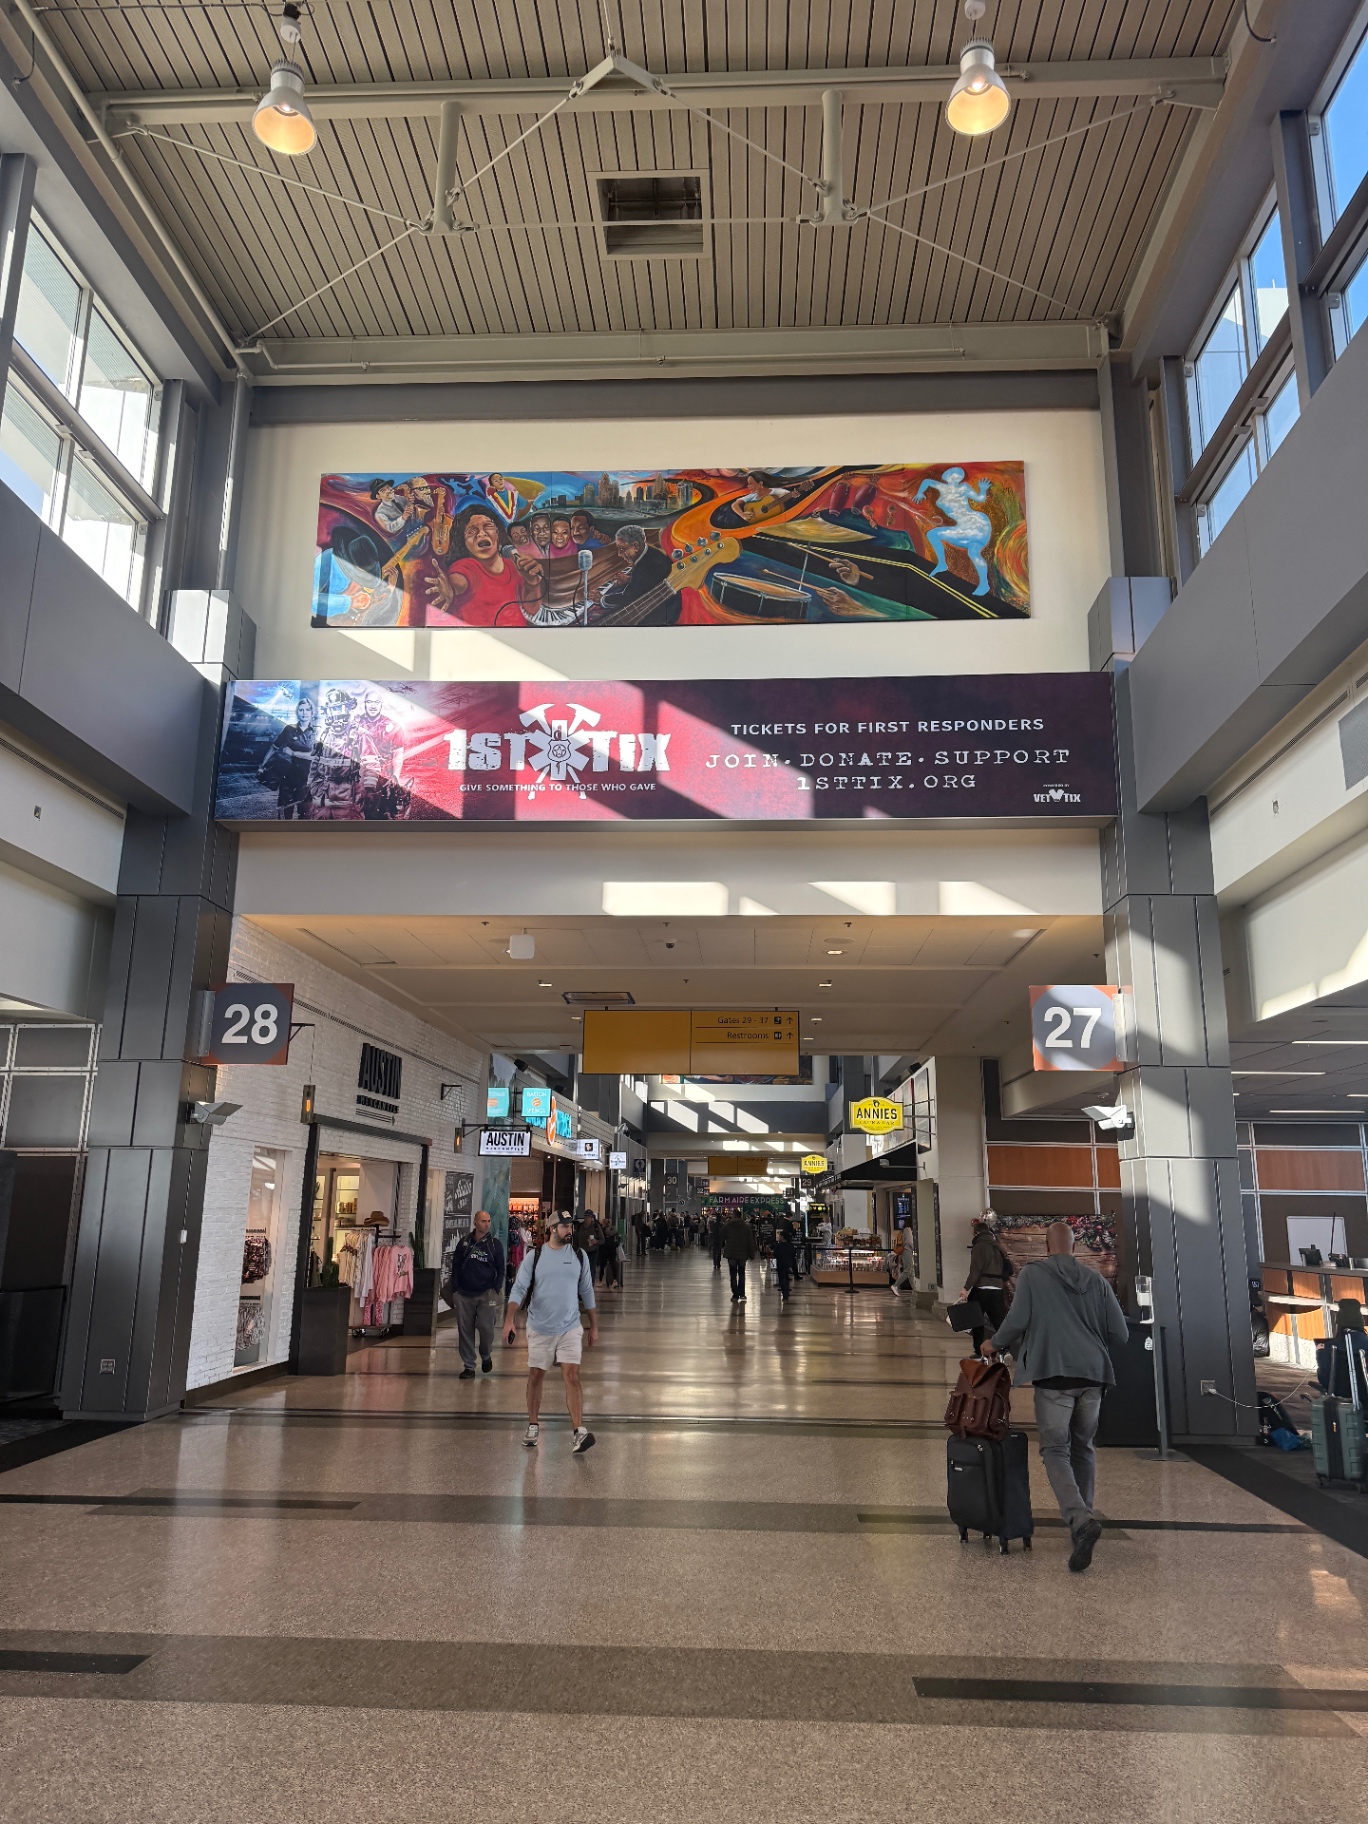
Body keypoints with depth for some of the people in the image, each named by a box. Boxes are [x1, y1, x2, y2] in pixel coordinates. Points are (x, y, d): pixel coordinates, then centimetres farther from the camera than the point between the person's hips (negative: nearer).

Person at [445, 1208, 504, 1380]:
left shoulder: (495, 1244, 3)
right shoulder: (464, 1242, 5)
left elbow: (500, 1270, 6)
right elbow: (455, 1268, 8)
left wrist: (496, 1290, -4)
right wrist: (455, 1290, 1)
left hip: (486, 1294, -1)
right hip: (464, 1295, 1)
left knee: (486, 1327, -6)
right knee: (465, 1331, 2)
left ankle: (486, 1356, 23)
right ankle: (469, 1366, 13)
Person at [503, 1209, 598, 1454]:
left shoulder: (579, 1256, 3)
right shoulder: (534, 1257, -3)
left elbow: (587, 1293, 10)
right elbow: (518, 1290, -7)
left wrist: (594, 1327, 11)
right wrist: (510, 1320, -20)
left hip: (570, 1328, 0)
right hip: (539, 1329, 0)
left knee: (572, 1376, -11)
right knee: (535, 1376, 9)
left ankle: (580, 1432, -14)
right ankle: (533, 1426, 26)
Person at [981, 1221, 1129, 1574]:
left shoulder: (1032, 1273, 0)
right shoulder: (1096, 1280, 11)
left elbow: (1017, 1320, -7)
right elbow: (1120, 1336, 10)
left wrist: (995, 1344, 11)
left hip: (1054, 1373, -4)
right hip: (1093, 1373, 4)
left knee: (1055, 1450, 0)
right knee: (1083, 1448, 19)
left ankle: (1081, 1520, -19)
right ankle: (1082, 1522, 24)